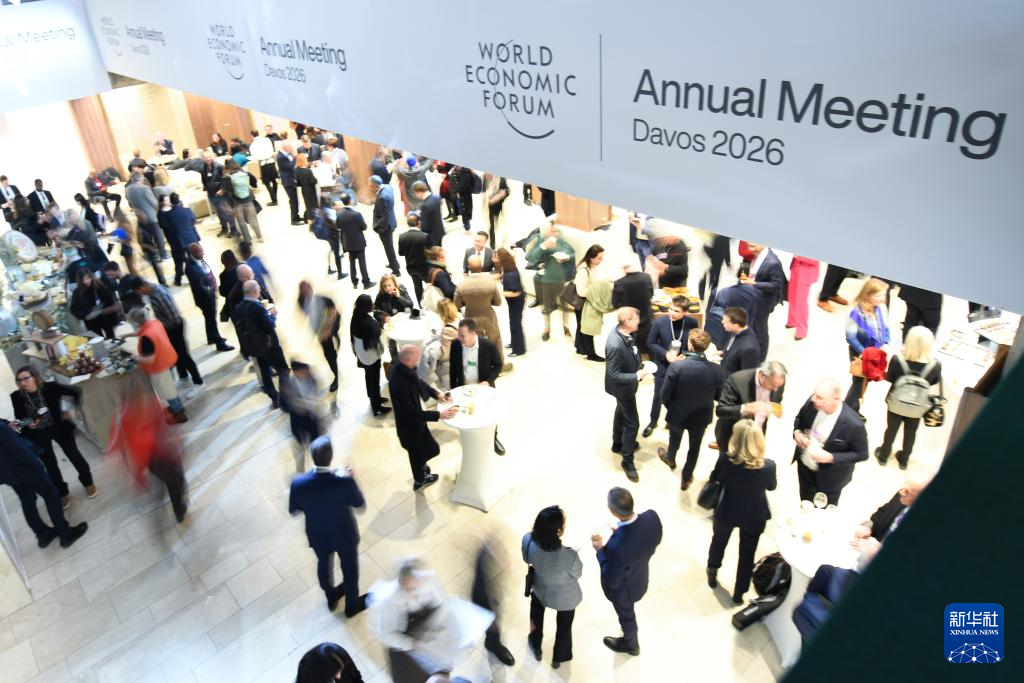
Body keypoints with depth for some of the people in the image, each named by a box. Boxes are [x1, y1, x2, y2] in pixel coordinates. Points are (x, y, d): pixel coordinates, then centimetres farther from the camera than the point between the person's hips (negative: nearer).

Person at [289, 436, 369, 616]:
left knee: (324, 565, 32)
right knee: (350, 568, 26)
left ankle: (331, 597, 58)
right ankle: (352, 605, 49)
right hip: (344, 535, -2)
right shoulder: (344, 482, -36)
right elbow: (360, 504, -16)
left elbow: (293, 510, -9)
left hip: (318, 536, 3)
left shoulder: (299, 483, -29)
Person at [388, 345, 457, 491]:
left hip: (415, 419, 7)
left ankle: (420, 466, 58)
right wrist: (439, 415, -28)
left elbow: (419, 381, 7)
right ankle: (419, 481, 48)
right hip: (410, 425, -7)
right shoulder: (398, 384, -40)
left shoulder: (404, 368, -14)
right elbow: (412, 414, -32)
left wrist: (436, 394, -5)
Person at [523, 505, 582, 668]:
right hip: (566, 597, -2)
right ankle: (558, 659, 57)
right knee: (564, 625, 30)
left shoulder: (528, 541, -33)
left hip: (541, 590, 2)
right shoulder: (569, 556, -41)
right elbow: (577, 574, -17)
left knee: (536, 609, 37)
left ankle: (536, 647, 60)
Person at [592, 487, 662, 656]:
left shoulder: (616, 547, -48)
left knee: (626, 615, 29)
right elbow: (654, 541, -6)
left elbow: (612, 581, -29)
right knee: (628, 609, 39)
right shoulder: (652, 516, -30)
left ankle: (631, 644, 61)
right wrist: (621, 532, -6)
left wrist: (600, 549, -18)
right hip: (641, 577, 6)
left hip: (623, 588, -6)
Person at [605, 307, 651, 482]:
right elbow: (614, 375, -31)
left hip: (626, 384, 9)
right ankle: (627, 460, 23)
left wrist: (638, 366, 0)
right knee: (632, 423, 4)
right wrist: (637, 376, -29)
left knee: (621, 413, 29)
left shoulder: (623, 330, -13)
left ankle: (618, 443, 52)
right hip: (622, 387, -9)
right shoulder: (615, 345, -39)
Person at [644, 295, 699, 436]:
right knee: (659, 395, 14)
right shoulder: (659, 322, -19)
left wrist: (685, 355, -20)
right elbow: (651, 343, -9)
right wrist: (666, 354, -21)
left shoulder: (692, 323, -17)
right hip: (663, 365, -1)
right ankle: (653, 422, 36)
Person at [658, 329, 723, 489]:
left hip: (678, 414, -1)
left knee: (675, 439, 31)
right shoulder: (715, 369, -22)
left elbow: (664, 395, -20)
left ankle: (670, 459, 61)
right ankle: (686, 479, 44)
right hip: (702, 416, 1)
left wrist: (671, 408, 1)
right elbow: (718, 395, -6)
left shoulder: (676, 366, -30)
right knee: (694, 447, 25)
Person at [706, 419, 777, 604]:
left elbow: (714, 478, -7)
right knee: (747, 555, 22)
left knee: (719, 541, 30)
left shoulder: (726, 459, -29)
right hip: (754, 516, 0)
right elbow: (771, 486, -5)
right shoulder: (768, 465, -28)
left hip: (726, 512, 0)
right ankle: (739, 594, 37)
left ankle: (712, 573, 53)